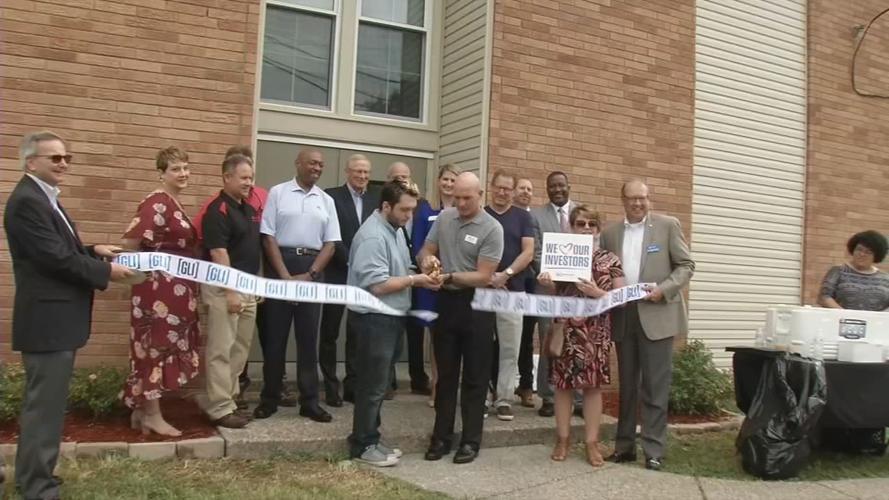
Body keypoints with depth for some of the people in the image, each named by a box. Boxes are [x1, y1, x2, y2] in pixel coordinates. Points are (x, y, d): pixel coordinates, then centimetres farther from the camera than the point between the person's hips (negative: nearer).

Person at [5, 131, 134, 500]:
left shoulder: (44, 197, 16)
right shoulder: (26, 201, -18)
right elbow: (55, 258, -22)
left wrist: (93, 251, 5)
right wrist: (106, 271, -14)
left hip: (55, 319, 11)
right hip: (47, 320, -11)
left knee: (46, 402, 20)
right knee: (44, 405, -1)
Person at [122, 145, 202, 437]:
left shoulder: (173, 204, 14)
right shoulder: (156, 203, -16)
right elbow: (130, 241, -25)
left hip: (175, 288, 10)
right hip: (159, 286, -10)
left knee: (164, 346, 13)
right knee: (157, 346, -1)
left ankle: (142, 410, 23)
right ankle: (152, 415, 10)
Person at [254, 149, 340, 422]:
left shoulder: (326, 200, 9)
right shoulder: (278, 192, 0)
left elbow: (330, 243, 5)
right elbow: (268, 236, -4)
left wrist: (310, 275, -7)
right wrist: (285, 275, -11)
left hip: (313, 270, 2)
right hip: (280, 267, -2)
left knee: (308, 336, 7)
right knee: (274, 334, 4)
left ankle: (309, 401, 13)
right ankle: (270, 397, 16)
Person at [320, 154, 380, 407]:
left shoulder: (375, 199, 10)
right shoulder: (332, 196, -3)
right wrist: (350, 260, -16)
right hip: (338, 273, -4)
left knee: (357, 333, 10)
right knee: (330, 333, 4)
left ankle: (352, 384, 20)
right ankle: (331, 386, 15)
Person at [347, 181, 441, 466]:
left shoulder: (396, 229, 12)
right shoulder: (373, 236, -20)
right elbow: (377, 285, -24)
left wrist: (420, 277, -1)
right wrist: (414, 280, -16)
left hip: (391, 317, 10)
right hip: (374, 319, -10)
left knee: (377, 384, 16)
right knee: (372, 385, 0)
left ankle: (370, 439, 27)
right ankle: (362, 446, 13)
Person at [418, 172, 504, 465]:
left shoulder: (492, 229, -12)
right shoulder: (444, 218, 3)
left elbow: (484, 277, -16)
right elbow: (426, 250, 9)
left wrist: (449, 276, -22)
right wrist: (427, 259, -14)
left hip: (476, 305, -4)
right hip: (446, 302, 4)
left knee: (474, 377, 6)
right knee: (445, 374, 12)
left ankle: (471, 441, 17)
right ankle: (441, 437, 22)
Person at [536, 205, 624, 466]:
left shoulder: (609, 260, 4)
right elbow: (555, 295, 12)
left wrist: (597, 293, -15)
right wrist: (547, 285, -10)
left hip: (596, 331, -1)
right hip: (565, 328, 1)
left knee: (593, 384, 2)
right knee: (562, 382, 3)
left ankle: (592, 443, 12)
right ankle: (562, 439, 16)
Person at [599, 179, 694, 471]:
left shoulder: (668, 225, 1)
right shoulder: (610, 233, 11)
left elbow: (686, 266, -1)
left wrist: (663, 290, -14)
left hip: (656, 315, -4)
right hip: (623, 317, 4)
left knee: (655, 386, -2)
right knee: (626, 385, 11)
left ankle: (654, 450, 5)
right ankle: (624, 445, 20)